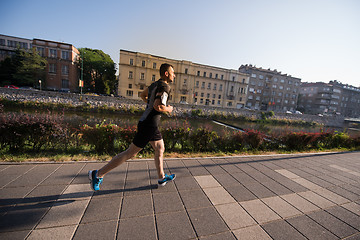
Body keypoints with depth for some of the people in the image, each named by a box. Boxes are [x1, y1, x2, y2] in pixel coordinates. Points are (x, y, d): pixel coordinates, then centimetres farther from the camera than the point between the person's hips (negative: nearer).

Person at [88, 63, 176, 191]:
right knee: (130, 153, -1)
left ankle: (161, 178, 32)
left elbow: (142, 95, 28)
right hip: (148, 126, -10)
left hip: (149, 124, 10)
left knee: (160, 149, 18)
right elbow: (158, 106, -29)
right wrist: (168, 109, -9)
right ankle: (98, 174, 12)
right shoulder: (165, 87, -15)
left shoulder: (155, 84, 14)